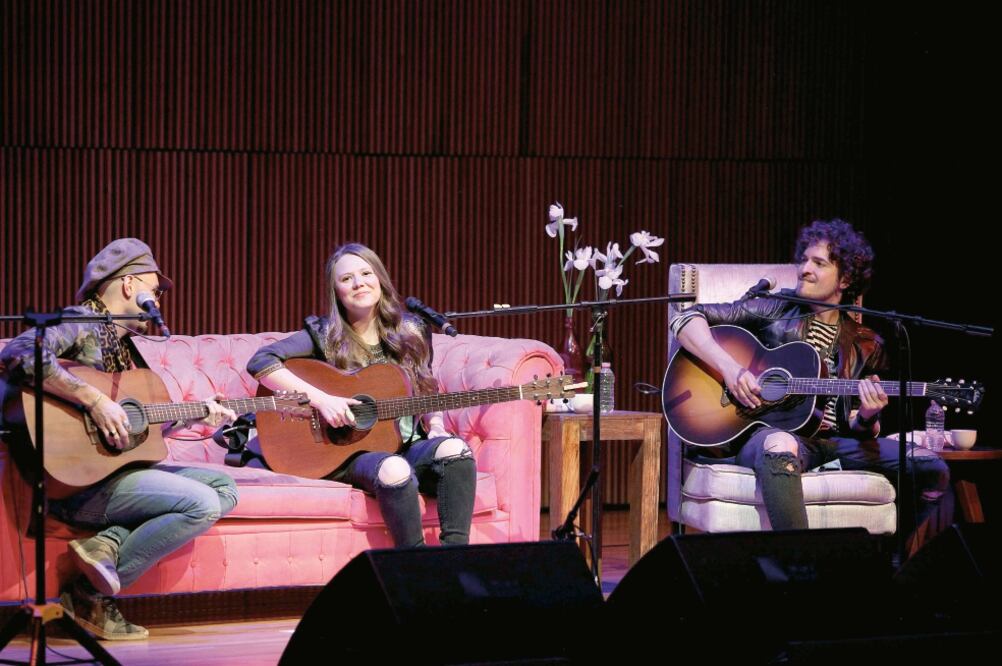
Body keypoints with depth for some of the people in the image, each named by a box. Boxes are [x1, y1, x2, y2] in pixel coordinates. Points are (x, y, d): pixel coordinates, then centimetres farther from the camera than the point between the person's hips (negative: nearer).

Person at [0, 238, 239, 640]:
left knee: (224, 487, 7)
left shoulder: (123, 344, 21)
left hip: (118, 467, 10)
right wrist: (94, 401, -28)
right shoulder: (82, 323, -7)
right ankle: (90, 596, -14)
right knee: (202, 504, -21)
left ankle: (107, 545, -10)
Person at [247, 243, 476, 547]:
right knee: (394, 469, -38)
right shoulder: (325, 335, 0)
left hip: (407, 446, 4)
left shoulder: (411, 333, 12)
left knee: (453, 449, -30)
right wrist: (320, 398, -21)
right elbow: (260, 363, -12)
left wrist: (435, 426, 1)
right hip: (347, 455, -4)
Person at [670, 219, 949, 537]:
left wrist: (866, 417, -9)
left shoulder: (866, 346, 16)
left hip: (833, 440, 4)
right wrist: (729, 367, -12)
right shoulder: (774, 311, 9)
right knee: (780, 448, -43)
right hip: (769, 431, -4)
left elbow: (858, 429, 16)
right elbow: (685, 319, 3)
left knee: (931, 469, -15)